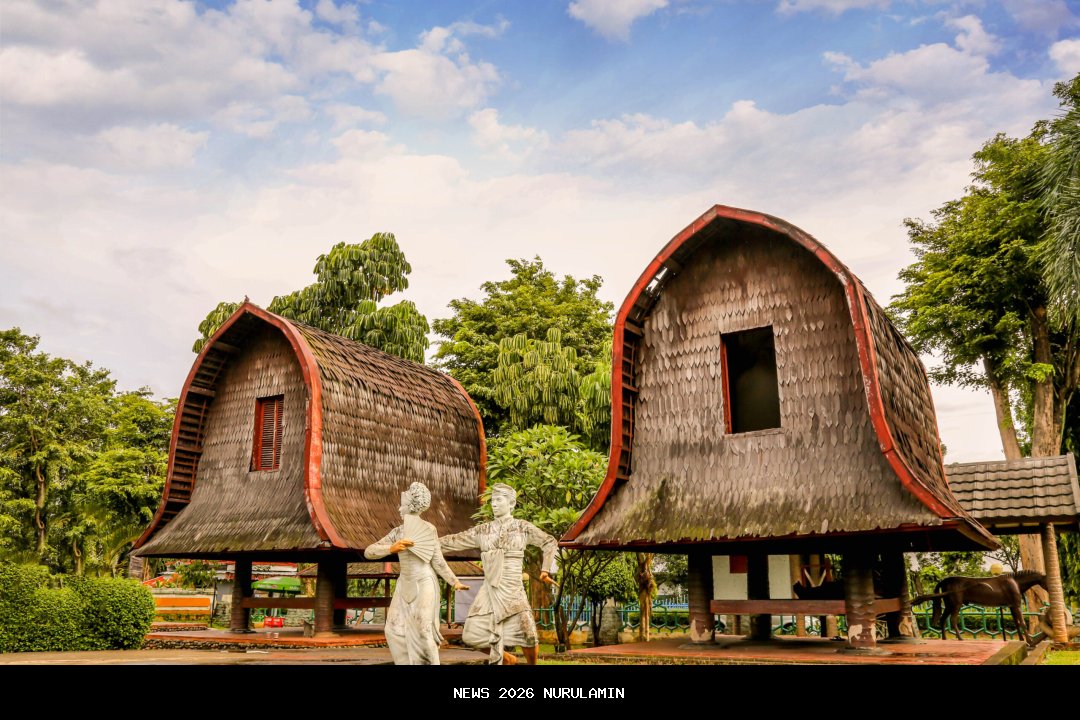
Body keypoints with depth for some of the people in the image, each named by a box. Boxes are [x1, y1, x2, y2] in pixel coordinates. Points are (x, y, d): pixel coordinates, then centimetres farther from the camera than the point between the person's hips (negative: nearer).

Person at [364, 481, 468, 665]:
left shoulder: (428, 529, -11)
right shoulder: (397, 532, 3)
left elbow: (438, 561, -5)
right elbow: (369, 552, -8)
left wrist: (455, 582, -10)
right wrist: (391, 548, -25)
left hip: (424, 583, -6)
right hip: (405, 585, 6)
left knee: (422, 628, -17)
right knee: (396, 629, 0)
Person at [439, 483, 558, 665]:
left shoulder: (523, 527, 2)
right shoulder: (483, 530, 9)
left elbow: (550, 542, 10)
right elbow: (454, 542, 11)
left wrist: (545, 570, 1)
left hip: (512, 588, -3)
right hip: (490, 589, 3)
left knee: (526, 634, -15)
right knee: (472, 636, -3)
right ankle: (506, 659, 23)